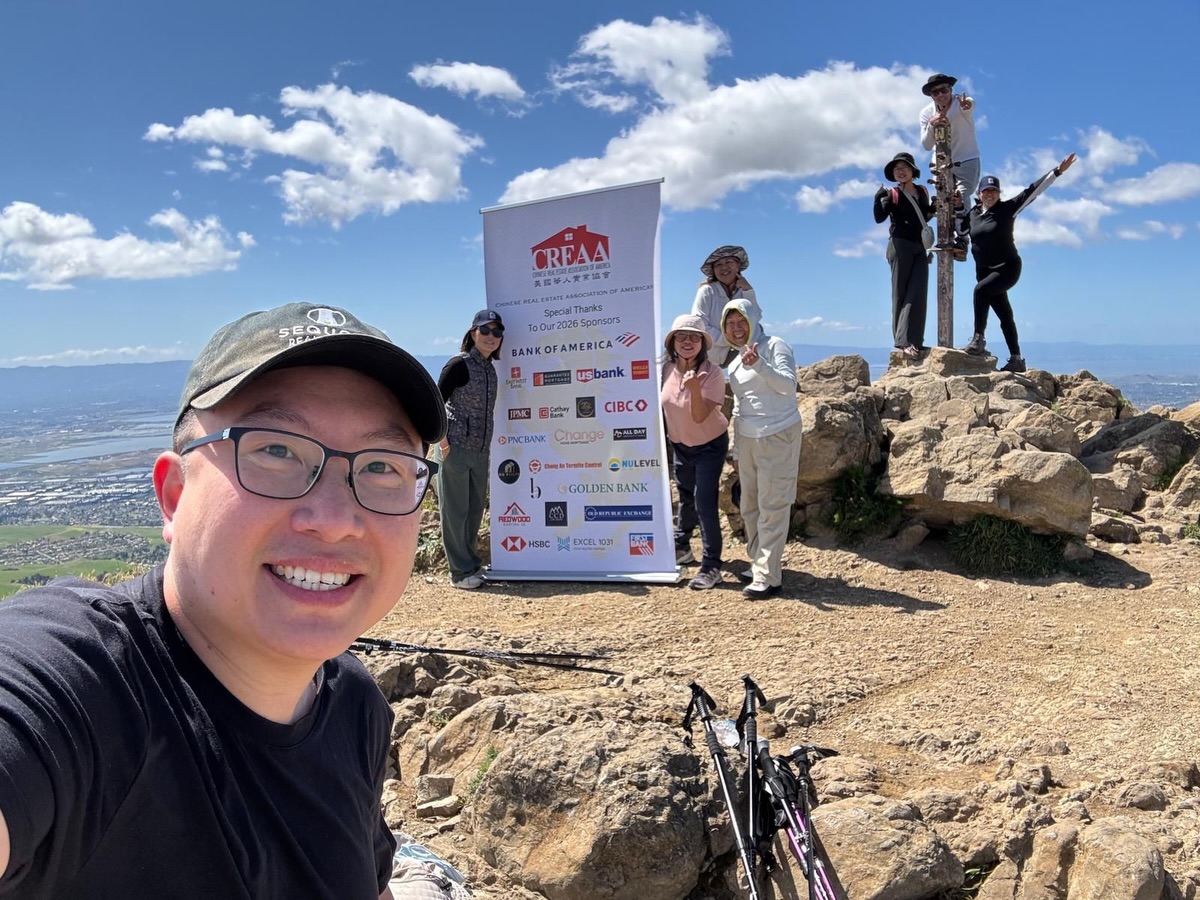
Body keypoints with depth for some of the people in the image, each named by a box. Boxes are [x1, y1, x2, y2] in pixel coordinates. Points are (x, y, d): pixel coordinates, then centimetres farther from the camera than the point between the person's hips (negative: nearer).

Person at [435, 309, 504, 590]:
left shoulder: (490, 368, 11)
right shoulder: (459, 365, -10)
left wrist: (487, 444, 13)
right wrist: (444, 442, -15)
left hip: (480, 452, 7)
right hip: (456, 449, -7)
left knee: (475, 510, 14)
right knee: (455, 510, 2)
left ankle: (472, 565, 27)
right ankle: (460, 571, 11)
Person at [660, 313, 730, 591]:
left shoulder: (712, 373, -25)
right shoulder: (667, 369, -10)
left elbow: (700, 416, -31)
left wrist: (694, 387, -45)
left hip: (710, 446, -6)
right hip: (679, 444, 6)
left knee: (705, 503, -11)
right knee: (685, 497, 23)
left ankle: (711, 567, -2)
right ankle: (681, 547, 43)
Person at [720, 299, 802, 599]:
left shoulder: (774, 346, -5)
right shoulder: (735, 362, 16)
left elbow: (789, 385, -18)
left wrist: (759, 365, -32)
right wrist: (737, 450, 19)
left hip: (778, 436, -8)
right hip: (747, 439, 8)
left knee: (772, 506, -7)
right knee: (749, 506, 13)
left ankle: (768, 576, -5)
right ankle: (758, 562, 27)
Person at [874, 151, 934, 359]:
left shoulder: (922, 192, 16)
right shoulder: (893, 195, 1)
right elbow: (879, 217, -12)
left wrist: (934, 207, 11)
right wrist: (878, 199, -26)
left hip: (920, 248, 5)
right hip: (901, 246, -5)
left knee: (918, 294, -4)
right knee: (901, 294, -7)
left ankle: (913, 341, -7)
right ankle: (904, 341, -11)